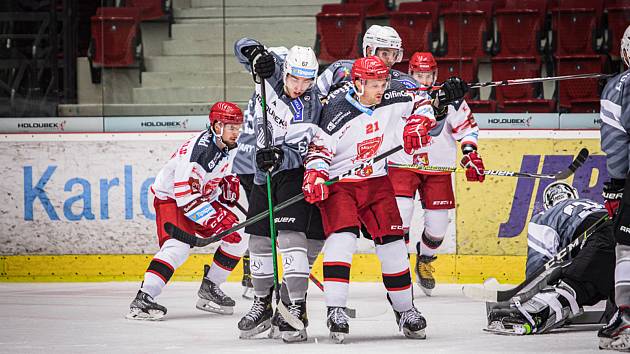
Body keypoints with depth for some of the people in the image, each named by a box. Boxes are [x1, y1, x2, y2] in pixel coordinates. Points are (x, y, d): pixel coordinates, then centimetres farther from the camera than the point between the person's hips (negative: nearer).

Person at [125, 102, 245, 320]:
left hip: (204, 199, 9)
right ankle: (142, 300, -37)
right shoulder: (199, 150, -30)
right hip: (170, 198, -9)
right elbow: (186, 196, -32)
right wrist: (215, 219, -31)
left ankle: (209, 288, 15)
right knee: (178, 247, -31)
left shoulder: (229, 147, -2)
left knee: (237, 237, 3)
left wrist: (229, 185, 8)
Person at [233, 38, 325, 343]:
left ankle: (297, 309, -24)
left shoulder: (309, 108, -21)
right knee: (259, 238, 10)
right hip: (266, 172, 6)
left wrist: (279, 156, -44)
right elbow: (244, 47, -4)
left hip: (294, 172, -6)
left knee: (290, 235, -20)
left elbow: (300, 153, -24)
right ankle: (262, 304, 25)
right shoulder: (273, 71, -8)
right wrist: (255, 53, -26)